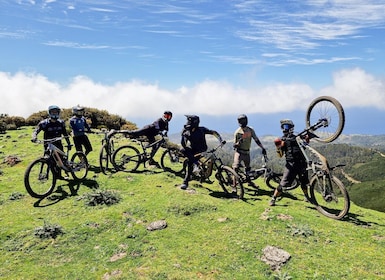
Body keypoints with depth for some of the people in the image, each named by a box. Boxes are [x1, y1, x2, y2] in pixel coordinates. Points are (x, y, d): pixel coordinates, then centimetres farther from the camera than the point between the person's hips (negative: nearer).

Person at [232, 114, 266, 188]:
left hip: (247, 152, 4)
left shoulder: (250, 130, -3)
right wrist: (238, 143, -30)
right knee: (236, 168, -15)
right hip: (239, 152, -3)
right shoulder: (237, 132, -11)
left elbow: (256, 140, 3)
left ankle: (248, 181, 40)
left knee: (247, 167, 19)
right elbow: (234, 145, -8)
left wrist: (263, 148, 0)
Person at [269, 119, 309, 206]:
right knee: (283, 184, -10)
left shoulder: (297, 138, 9)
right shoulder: (282, 140, 4)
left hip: (301, 163, 2)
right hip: (290, 164, -2)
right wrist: (278, 147, -19)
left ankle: (307, 197, 39)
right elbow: (280, 155, -1)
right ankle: (273, 199, 0)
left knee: (304, 183, 14)